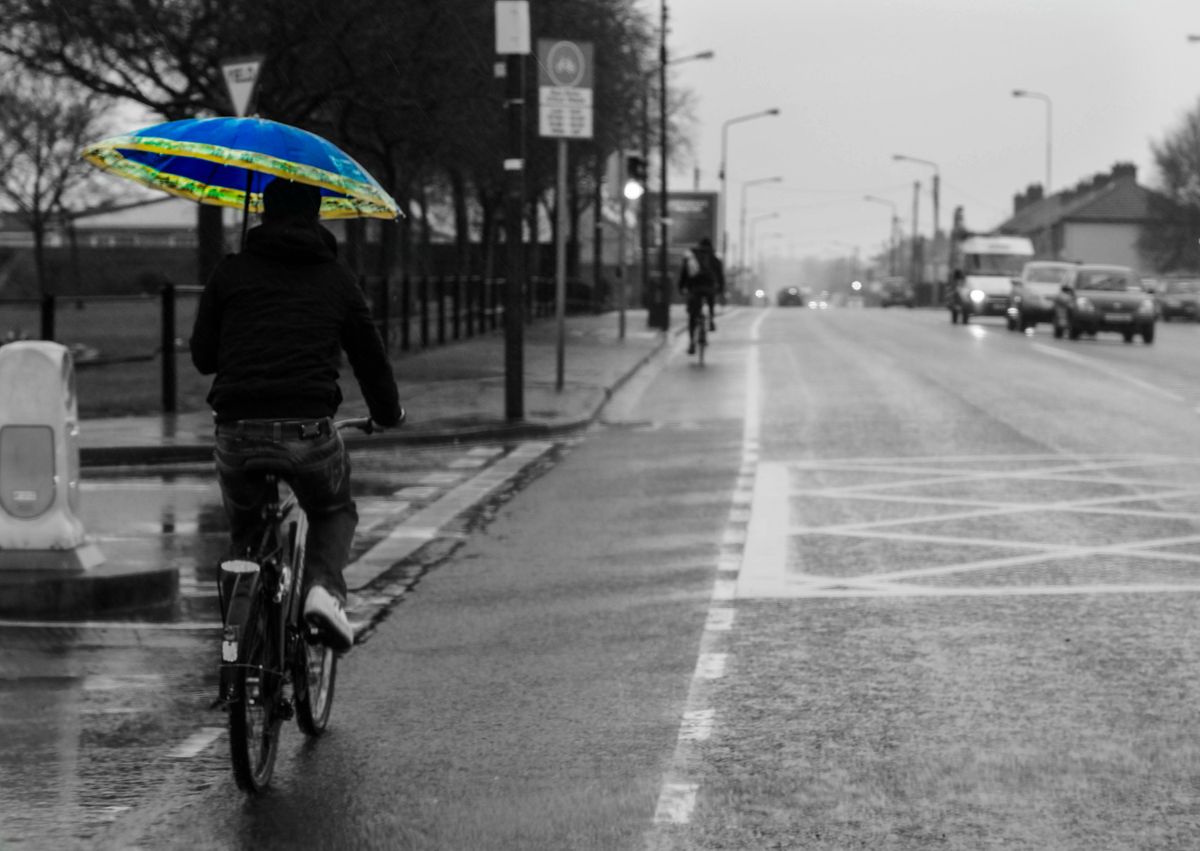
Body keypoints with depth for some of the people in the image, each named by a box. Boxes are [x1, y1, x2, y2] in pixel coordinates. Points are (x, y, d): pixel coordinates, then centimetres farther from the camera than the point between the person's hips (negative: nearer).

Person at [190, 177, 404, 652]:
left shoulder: (231, 273, 11)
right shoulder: (335, 277, 11)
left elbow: (202, 358, 17)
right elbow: (369, 356, 19)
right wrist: (388, 413, 39)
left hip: (237, 432, 1)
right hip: (308, 432, -1)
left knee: (244, 526, 27)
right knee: (334, 512, 26)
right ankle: (325, 589, -2)